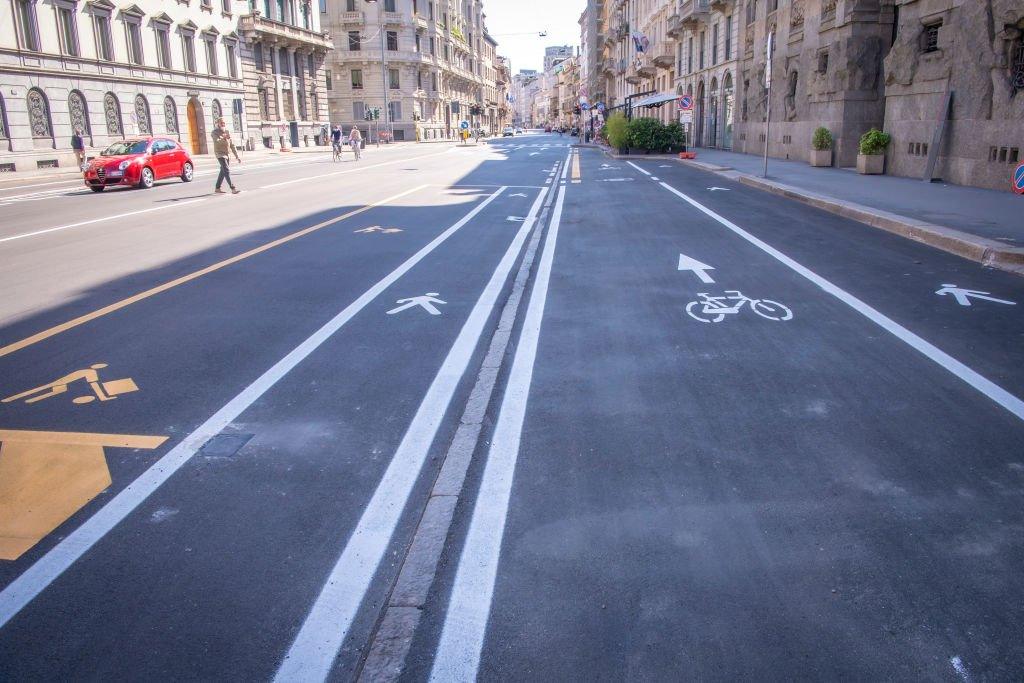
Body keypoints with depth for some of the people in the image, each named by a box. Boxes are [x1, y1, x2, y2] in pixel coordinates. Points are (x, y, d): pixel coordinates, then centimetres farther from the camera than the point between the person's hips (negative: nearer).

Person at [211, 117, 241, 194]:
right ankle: (233, 188, -26)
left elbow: (232, 145, 13)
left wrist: (237, 156, 9)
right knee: (227, 171, -18)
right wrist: (224, 138, -45)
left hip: (226, 153, 7)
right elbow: (217, 141, -26)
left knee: (223, 171, 15)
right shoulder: (215, 132, -7)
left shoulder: (227, 132, 11)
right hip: (220, 153, -7)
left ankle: (217, 188, 26)